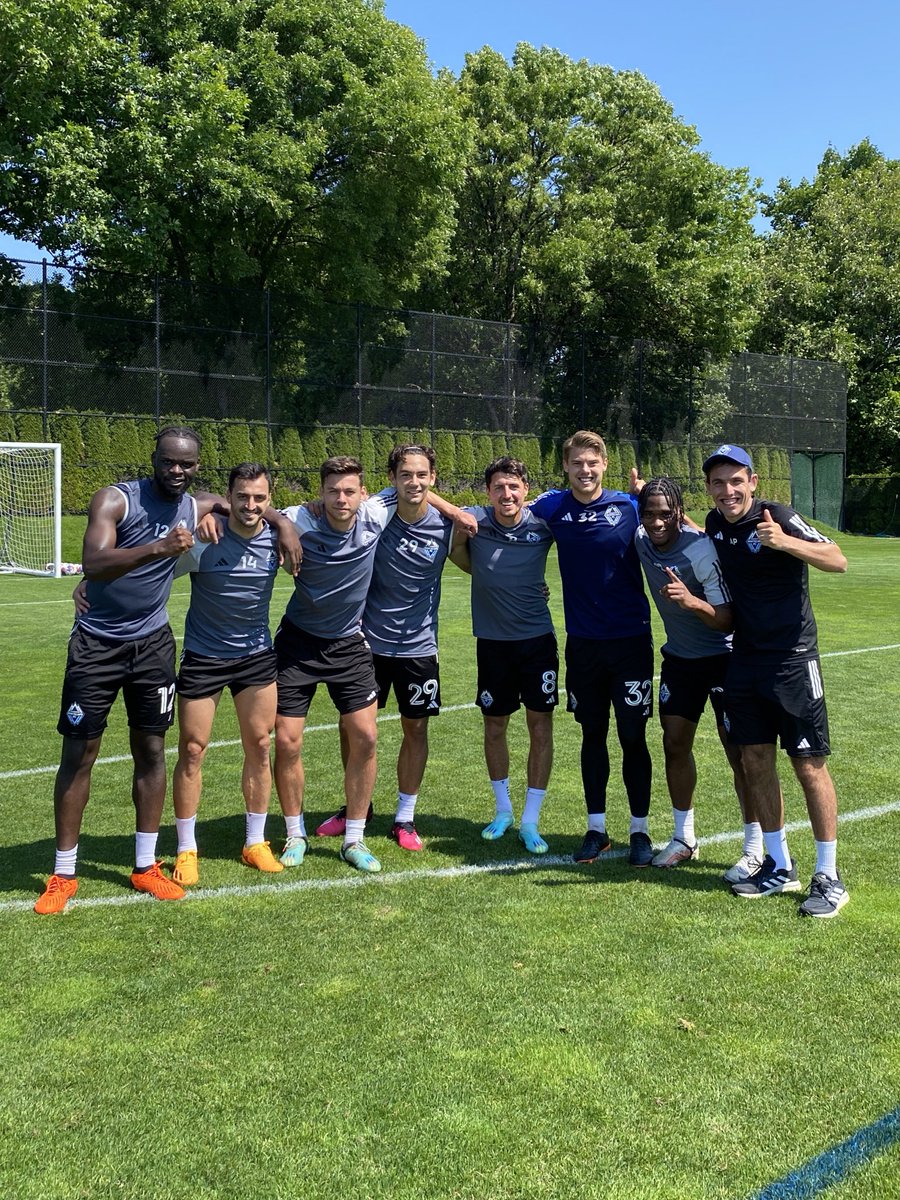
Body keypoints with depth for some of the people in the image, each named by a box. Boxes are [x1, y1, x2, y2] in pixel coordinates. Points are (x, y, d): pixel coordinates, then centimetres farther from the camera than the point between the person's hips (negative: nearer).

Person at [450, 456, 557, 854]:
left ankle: (530, 822, 11)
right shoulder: (473, 522, -9)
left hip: (537, 637, 0)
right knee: (494, 726, 10)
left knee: (540, 726, -1)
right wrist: (488, 576, 4)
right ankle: (502, 810, 31)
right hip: (492, 640, 1)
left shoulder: (542, 523, -7)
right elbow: (456, 551, 10)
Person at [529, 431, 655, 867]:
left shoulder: (630, 507, -5)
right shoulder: (551, 507, 0)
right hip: (582, 642, 2)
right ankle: (596, 828, 23)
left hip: (631, 639, -2)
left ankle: (640, 830, 16)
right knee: (592, 735, 11)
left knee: (633, 737, 2)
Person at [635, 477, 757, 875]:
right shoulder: (642, 541, -9)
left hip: (721, 657, -6)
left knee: (738, 752, -4)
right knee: (675, 744, 9)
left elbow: (728, 619, -27)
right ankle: (684, 838, 24)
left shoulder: (701, 550, -27)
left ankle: (754, 850, 7)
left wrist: (693, 602, -43)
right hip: (679, 657, 6)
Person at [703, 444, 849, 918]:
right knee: (755, 762, 9)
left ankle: (829, 878, 7)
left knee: (809, 766, -3)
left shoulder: (777, 516, -13)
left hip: (792, 659, -6)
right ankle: (779, 867, 22)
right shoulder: (715, 524, 6)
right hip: (745, 660, 6)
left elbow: (837, 560, -21)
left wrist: (784, 541, -37)